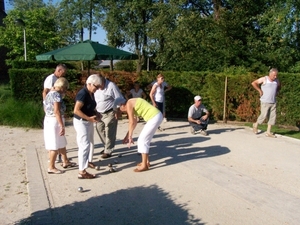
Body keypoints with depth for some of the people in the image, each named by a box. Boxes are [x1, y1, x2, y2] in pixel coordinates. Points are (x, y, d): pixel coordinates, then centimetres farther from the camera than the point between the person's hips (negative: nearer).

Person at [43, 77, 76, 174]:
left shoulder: (49, 94, 13)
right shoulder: (56, 94, -16)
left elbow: (45, 108, 16)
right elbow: (57, 111, -23)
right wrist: (62, 126, -22)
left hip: (48, 120, 10)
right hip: (55, 121, -10)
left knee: (61, 143, 19)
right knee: (55, 145, -1)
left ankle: (65, 161, 31)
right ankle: (51, 167, 8)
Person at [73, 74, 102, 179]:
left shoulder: (91, 93, 5)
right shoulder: (83, 94, -23)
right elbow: (76, 110, -28)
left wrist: (96, 114, 1)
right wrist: (89, 118, -26)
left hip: (88, 122, 10)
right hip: (81, 122, -10)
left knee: (90, 143, 22)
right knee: (84, 145, -10)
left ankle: (88, 161, 42)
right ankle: (82, 172, -6)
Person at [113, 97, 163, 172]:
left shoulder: (128, 104, -11)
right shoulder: (131, 103, 17)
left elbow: (131, 122, -12)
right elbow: (134, 122, 21)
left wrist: (130, 137, -4)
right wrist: (127, 135, 22)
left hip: (154, 118, -10)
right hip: (156, 116, 10)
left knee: (142, 140, -4)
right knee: (145, 140, 18)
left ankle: (144, 165, 2)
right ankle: (146, 161, 26)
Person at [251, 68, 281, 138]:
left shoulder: (277, 81, 8)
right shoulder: (264, 79, -8)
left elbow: (279, 86, 29)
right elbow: (253, 83, -9)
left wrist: (276, 92, 12)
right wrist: (260, 90, -11)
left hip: (273, 102, 6)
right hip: (265, 102, -5)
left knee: (272, 116, 0)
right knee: (264, 115, -9)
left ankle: (268, 132, 6)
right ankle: (256, 125, 19)